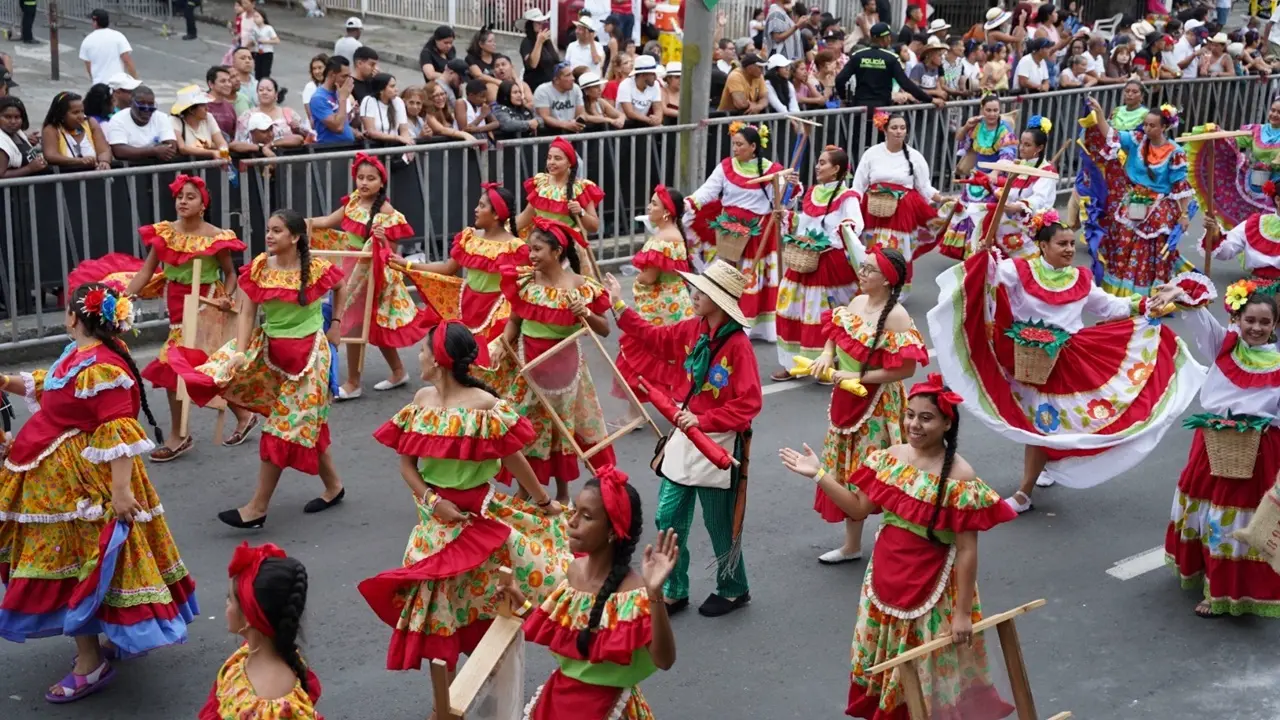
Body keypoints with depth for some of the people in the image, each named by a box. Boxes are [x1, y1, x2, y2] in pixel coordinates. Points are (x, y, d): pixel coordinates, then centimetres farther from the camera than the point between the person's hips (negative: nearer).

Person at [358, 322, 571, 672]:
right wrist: (433, 502, -12)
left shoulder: (484, 405, -15)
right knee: (434, 605, 9)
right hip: (437, 519, 5)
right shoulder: (421, 401, 1)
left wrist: (544, 502, 3)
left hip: (480, 517, -5)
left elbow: (514, 460, -5)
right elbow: (407, 463, 2)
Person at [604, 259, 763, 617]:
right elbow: (655, 338, 17)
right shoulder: (693, 329, 0)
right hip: (686, 438, 7)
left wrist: (703, 421, -26)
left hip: (719, 443, -7)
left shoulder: (737, 344, -21)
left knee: (720, 524, 10)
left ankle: (733, 590, 33)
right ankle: (674, 592, 25)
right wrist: (619, 306, 14)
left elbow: (749, 403, -23)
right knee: (669, 518, 9)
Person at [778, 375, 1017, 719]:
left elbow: (967, 551, -18)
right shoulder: (890, 458, -2)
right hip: (886, 578, 6)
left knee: (928, 673, 9)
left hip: (932, 588, -6)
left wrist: (963, 613, -17)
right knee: (883, 664, 21)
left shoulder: (959, 478, -20)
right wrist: (819, 474, -1)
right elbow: (860, 508, 6)